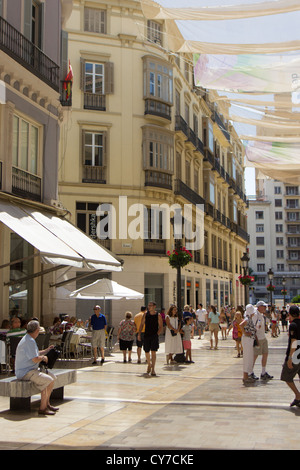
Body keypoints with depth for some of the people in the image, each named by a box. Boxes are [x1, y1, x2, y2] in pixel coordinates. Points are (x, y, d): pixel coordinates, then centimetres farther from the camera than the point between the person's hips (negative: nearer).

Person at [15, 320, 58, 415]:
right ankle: (42, 408, -17)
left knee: (53, 377, 9)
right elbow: (35, 359, -25)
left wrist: (46, 350, 20)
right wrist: (43, 357, -6)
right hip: (25, 372, -11)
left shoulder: (29, 339, 15)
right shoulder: (29, 341, -20)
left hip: (32, 369, 11)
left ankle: (47, 403, 16)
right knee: (47, 380, -26)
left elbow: (35, 354, 27)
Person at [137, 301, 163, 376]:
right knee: (147, 352, 11)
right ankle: (149, 365, 37)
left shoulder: (158, 315, -3)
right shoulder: (145, 314, 4)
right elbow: (142, 324, 8)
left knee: (153, 352, -10)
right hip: (146, 335, 3)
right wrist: (139, 334, 0)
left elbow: (160, 327, 0)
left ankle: (153, 369, -7)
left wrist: (157, 334, -12)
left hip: (154, 336, -3)